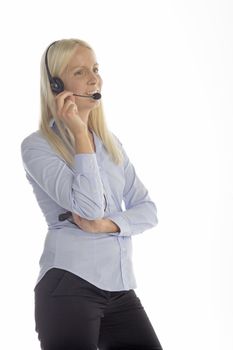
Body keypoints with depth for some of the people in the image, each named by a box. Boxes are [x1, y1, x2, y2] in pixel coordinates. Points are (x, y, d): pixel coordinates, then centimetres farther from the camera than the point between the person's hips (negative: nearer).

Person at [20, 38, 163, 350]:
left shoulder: (111, 143, 14)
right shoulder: (37, 146, -5)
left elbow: (148, 209, 9)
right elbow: (90, 206, -17)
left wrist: (106, 224, -10)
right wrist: (80, 133, -14)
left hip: (121, 288, 5)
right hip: (70, 285, -5)